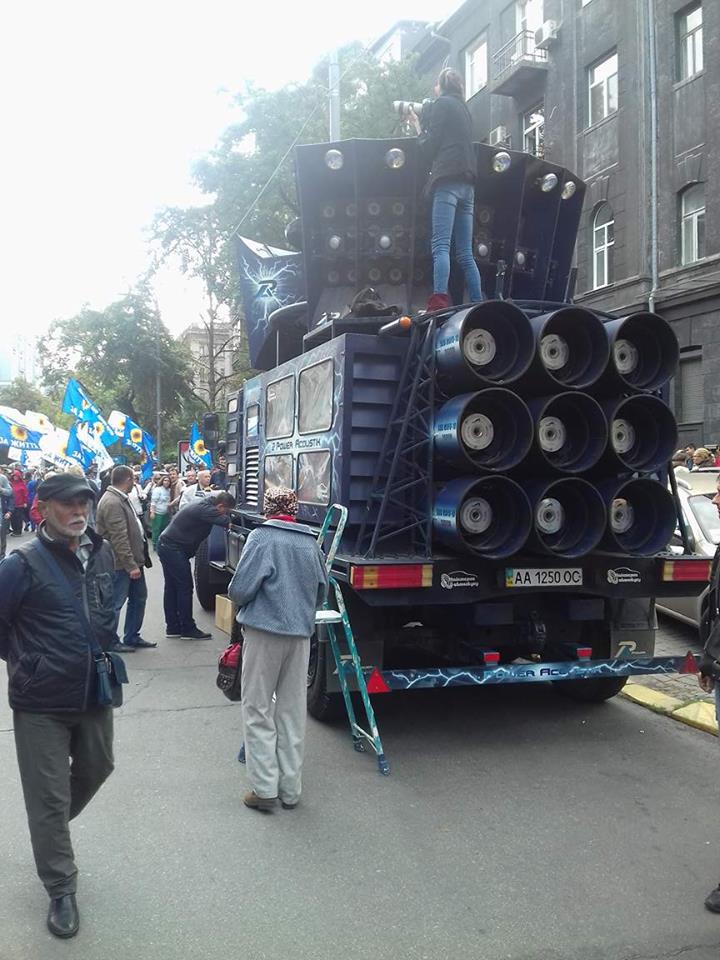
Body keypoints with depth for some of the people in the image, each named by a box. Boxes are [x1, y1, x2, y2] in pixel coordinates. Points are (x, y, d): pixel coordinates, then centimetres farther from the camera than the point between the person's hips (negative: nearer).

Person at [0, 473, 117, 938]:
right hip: (41, 703, -5)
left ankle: (53, 828, 50)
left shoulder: (102, 553, 2)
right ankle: (61, 890, 19)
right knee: (49, 797, 4)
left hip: (95, 693, 6)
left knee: (96, 768, 21)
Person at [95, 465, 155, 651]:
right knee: (115, 603, 1)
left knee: (139, 597, 17)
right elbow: (119, 539, -25)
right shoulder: (112, 503, -21)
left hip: (133, 560, 11)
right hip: (120, 563, -11)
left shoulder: (121, 498, 12)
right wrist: (131, 565, -23)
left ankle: (132, 637, 29)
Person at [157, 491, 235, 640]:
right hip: (174, 549, -10)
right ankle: (188, 629, 3)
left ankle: (172, 627, 20)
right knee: (185, 588, -4)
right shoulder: (205, 510, -22)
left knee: (172, 587, 13)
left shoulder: (204, 505, 8)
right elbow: (226, 521, -28)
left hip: (166, 545, 10)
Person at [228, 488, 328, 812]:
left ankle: (265, 789, 5)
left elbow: (240, 589, -13)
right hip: (301, 633, 5)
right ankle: (290, 790, 19)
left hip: (264, 631, -4)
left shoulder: (262, 537, -9)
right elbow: (321, 591, 12)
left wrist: (239, 601, 8)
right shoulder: (310, 542, 6)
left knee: (258, 711, 6)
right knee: (293, 711, 13)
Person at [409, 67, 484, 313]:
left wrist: (418, 127, 16)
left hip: (447, 181, -8)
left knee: (441, 246, -19)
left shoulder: (442, 104, 5)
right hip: (467, 184, 8)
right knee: (465, 253, 6)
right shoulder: (464, 109, 28)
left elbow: (430, 147, -2)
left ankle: (439, 303, -33)